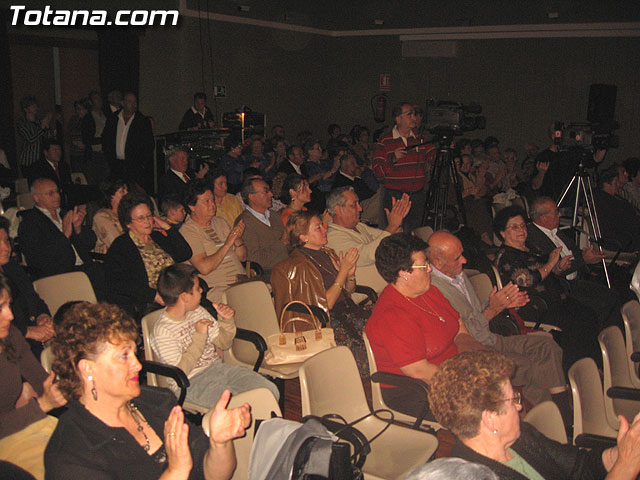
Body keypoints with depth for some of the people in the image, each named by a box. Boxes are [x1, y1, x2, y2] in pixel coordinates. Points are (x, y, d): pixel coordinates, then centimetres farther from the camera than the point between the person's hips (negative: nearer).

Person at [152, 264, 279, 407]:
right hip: (192, 382, -7)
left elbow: (224, 343, 17)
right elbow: (179, 372, -19)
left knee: (270, 391, -12)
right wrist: (199, 336, -21)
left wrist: (226, 320, -2)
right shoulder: (162, 331, -13)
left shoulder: (198, 311, 10)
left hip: (218, 367, 7)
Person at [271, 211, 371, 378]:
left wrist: (351, 274, -4)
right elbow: (324, 306, -16)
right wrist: (343, 270, -15)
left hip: (346, 310, 7)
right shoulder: (298, 267, -10)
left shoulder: (328, 254, 12)